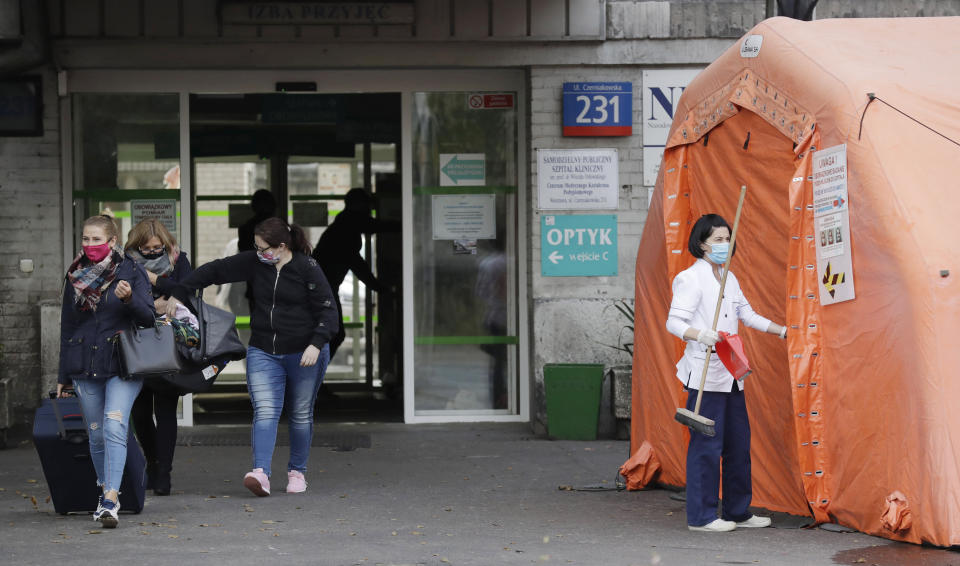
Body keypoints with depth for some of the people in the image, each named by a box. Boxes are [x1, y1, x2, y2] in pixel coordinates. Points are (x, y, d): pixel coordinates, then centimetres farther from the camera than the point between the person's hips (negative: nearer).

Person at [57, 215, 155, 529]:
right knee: (96, 435, 6)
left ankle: (110, 499, -25)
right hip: (84, 367, 4)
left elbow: (149, 318, -3)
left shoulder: (131, 271, 0)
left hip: (122, 364, -4)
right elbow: (67, 326, 17)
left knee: (114, 427, -19)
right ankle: (105, 492, 20)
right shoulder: (75, 275, 11)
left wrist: (129, 299, -24)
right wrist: (63, 376, 18)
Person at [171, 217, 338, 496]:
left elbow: (327, 310, -9)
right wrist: (178, 295, 2)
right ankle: (261, 473, -25)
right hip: (263, 353, 3)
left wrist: (316, 344, -21)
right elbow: (213, 271, 6)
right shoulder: (253, 263, 1)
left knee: (301, 415, 9)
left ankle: (297, 472, 24)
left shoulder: (308, 269, -9)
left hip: (304, 354, -2)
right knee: (265, 411, -12)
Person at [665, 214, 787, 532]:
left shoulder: (729, 278, 16)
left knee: (739, 443, 11)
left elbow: (748, 315, 25)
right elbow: (674, 322, -15)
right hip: (704, 372, -8)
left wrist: (783, 331, 21)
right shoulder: (690, 279, -8)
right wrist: (700, 334, -32)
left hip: (730, 373, 8)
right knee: (707, 444, -7)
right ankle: (701, 516, -1)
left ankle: (737, 511, 19)